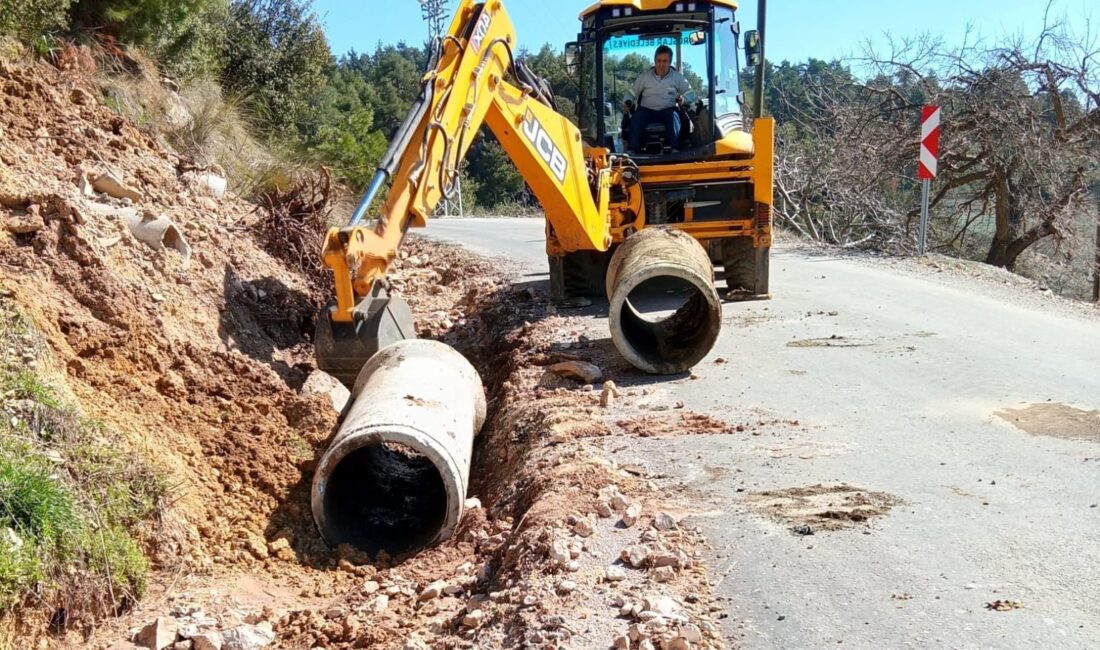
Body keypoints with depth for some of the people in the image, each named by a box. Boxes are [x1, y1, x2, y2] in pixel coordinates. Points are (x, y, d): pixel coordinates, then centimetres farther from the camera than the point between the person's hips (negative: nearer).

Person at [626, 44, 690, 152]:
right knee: (636, 117, -32)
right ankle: (633, 149, -40)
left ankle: (674, 148, -46)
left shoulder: (677, 77, 13)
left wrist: (683, 98, -9)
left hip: (668, 109, -1)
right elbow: (632, 93, 17)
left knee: (673, 115, -36)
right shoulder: (644, 77, 15)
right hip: (647, 110, 1)